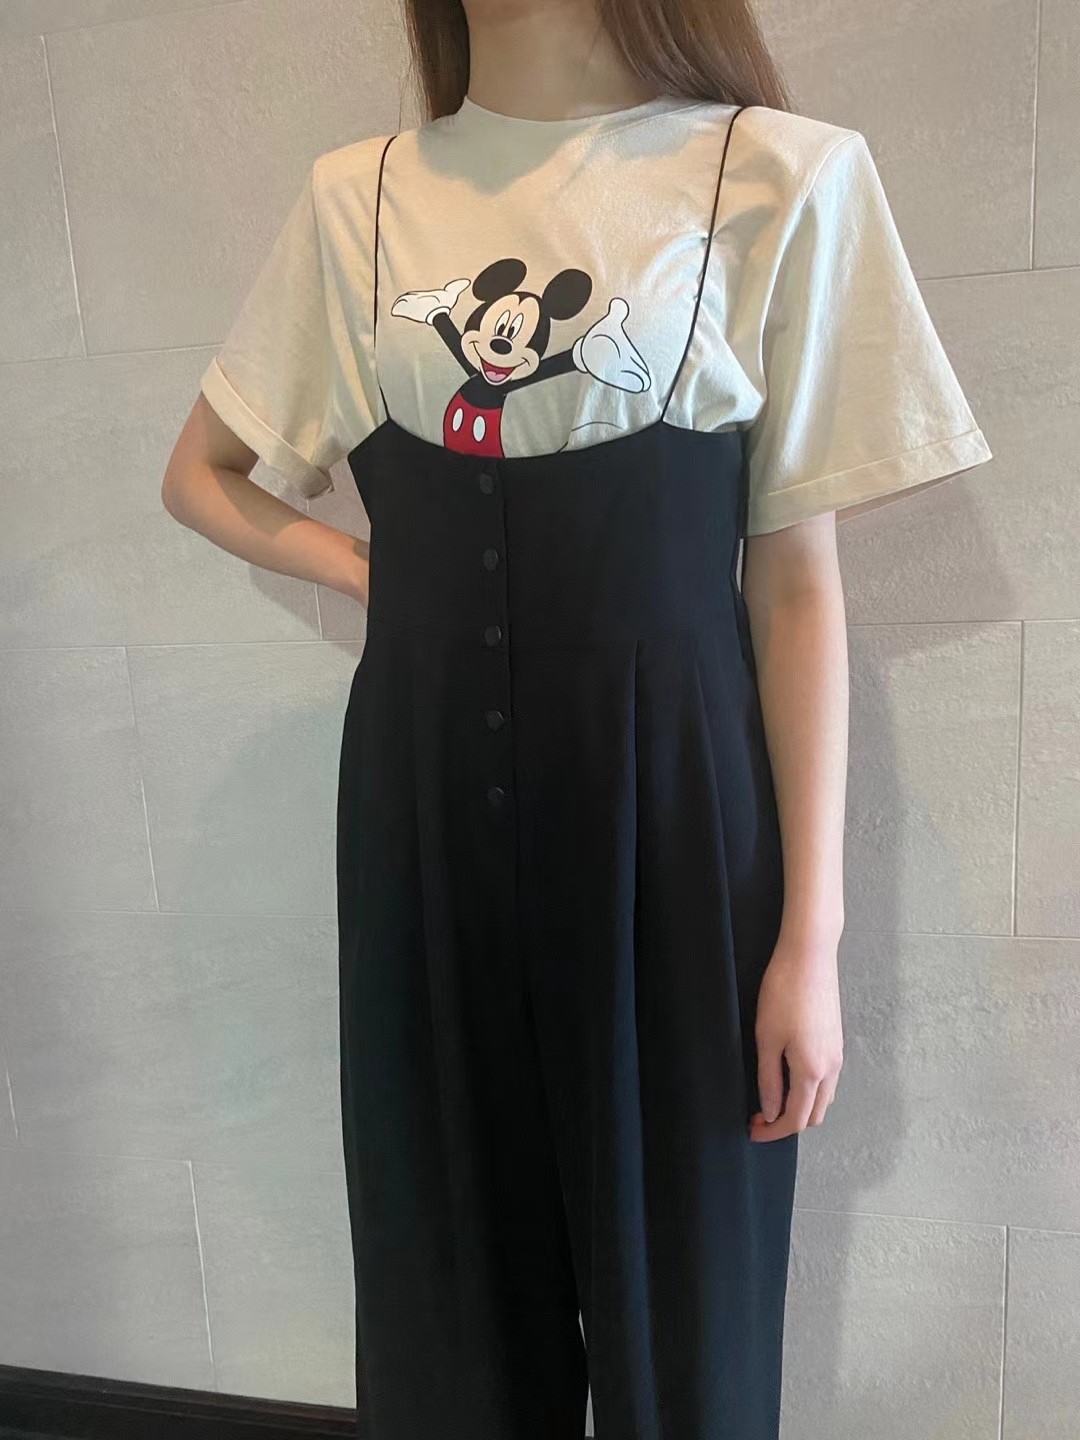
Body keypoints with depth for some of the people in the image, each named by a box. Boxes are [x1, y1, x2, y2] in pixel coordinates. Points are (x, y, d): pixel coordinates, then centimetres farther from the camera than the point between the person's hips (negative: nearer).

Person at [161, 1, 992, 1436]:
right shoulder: (355, 197, 8)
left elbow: (796, 581, -3)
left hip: (664, 801, -2)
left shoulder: (782, 177, 0)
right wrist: (375, 573, 1)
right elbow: (202, 476, 19)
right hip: (422, 811, 3)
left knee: (681, 1290, 10)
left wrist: (812, 936, -5)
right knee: (446, 1282, 14)